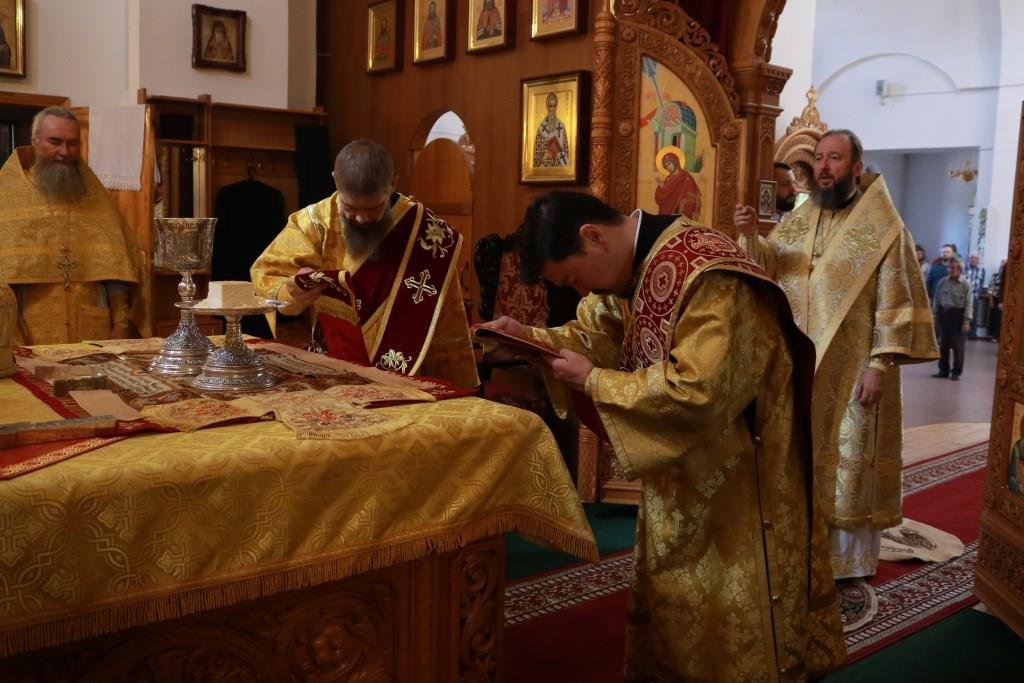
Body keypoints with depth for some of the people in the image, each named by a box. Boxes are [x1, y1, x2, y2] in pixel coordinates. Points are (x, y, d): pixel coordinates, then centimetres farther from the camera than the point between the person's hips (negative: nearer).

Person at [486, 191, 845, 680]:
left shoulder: (707, 276, -29)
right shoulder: (633, 264, 0)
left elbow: (698, 392, -35)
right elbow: (598, 332, 14)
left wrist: (593, 381, -25)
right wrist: (529, 336, -4)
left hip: (739, 479, -9)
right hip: (682, 471, 9)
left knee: (730, 628, 8)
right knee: (665, 606, 20)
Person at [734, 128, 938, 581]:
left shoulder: (883, 226, -8)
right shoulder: (798, 220, 8)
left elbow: (895, 303, -10)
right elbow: (766, 268, -1)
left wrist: (880, 363, -16)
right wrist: (751, 236, -21)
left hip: (853, 370, -5)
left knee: (848, 463, 4)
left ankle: (847, 560, 20)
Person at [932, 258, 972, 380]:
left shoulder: (965, 284, -6)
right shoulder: (942, 282, 4)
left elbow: (968, 303, -7)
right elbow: (936, 300, 10)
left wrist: (966, 321, -11)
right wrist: (934, 316, 8)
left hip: (958, 314, -3)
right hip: (944, 313, 4)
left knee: (957, 345, 2)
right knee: (943, 344, 8)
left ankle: (956, 372, 10)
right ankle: (943, 370, 17)